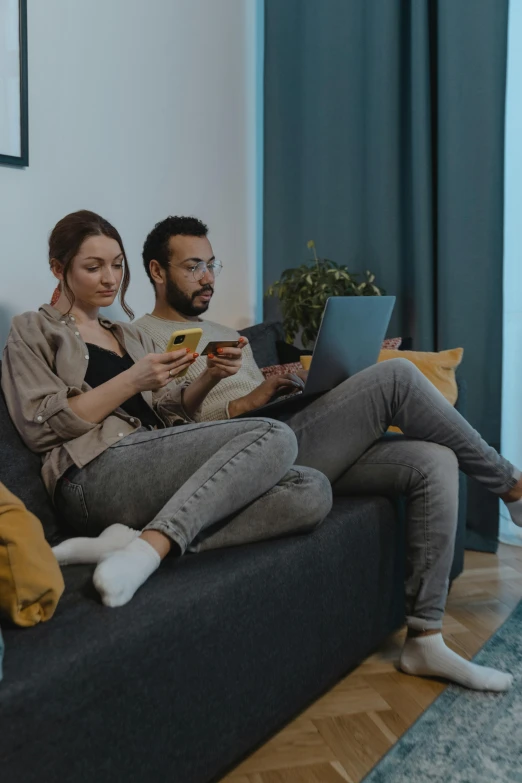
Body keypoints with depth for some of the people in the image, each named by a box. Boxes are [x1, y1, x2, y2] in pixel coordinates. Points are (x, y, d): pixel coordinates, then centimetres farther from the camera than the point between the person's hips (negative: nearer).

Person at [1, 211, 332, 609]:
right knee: (274, 437, -22)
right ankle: (146, 550, -34)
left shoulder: (132, 336, 28)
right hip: (98, 474, -7)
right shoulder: (33, 331, 11)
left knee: (312, 490, -17)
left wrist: (210, 377, 1)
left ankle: (137, 541, -27)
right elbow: (43, 425, -3)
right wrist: (132, 381, -12)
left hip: (159, 468, 7)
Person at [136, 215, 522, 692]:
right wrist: (244, 402, -17)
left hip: (298, 451, 9)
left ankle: (425, 639, -6)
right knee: (397, 376, -18)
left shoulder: (226, 335, 30)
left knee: (434, 462, -10)